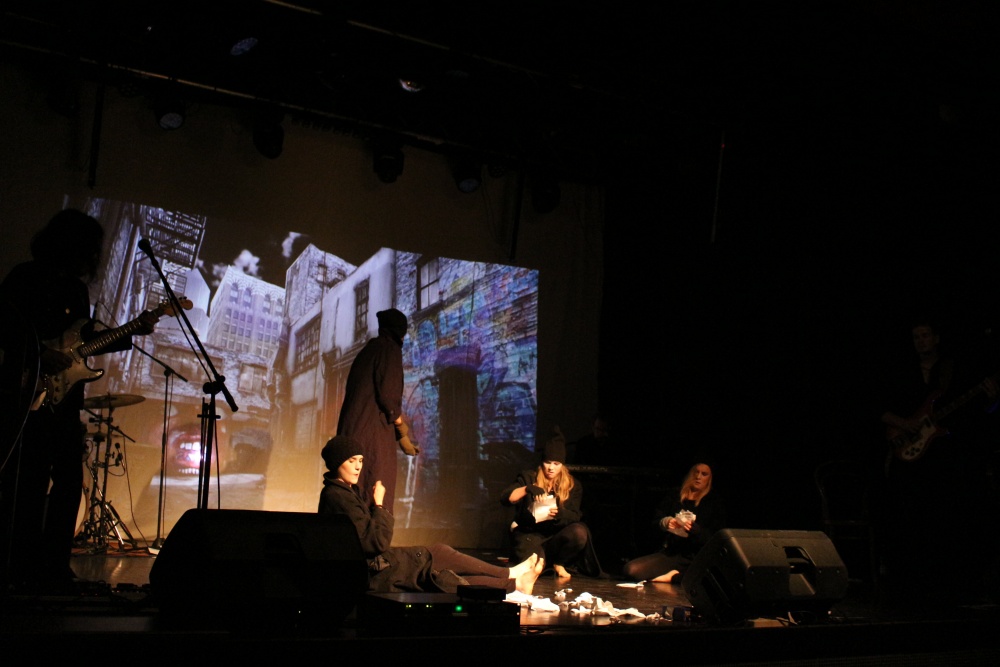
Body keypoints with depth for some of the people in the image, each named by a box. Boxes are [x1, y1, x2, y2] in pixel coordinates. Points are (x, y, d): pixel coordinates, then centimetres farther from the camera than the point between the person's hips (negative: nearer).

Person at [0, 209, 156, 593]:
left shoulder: (76, 289, 18)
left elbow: (85, 342, 20)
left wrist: (134, 331, 12)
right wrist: (38, 357, -22)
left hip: (64, 399, 8)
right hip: (31, 396, -8)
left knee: (69, 481, 7)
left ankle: (53, 566, 15)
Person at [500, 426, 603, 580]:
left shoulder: (573, 485, 9)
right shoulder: (528, 478, 5)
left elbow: (575, 516, -3)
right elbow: (505, 499, -8)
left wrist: (559, 513, -27)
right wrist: (527, 489, -27)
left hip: (556, 536, 2)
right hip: (529, 535, -2)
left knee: (580, 531, -31)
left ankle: (559, 564, -5)